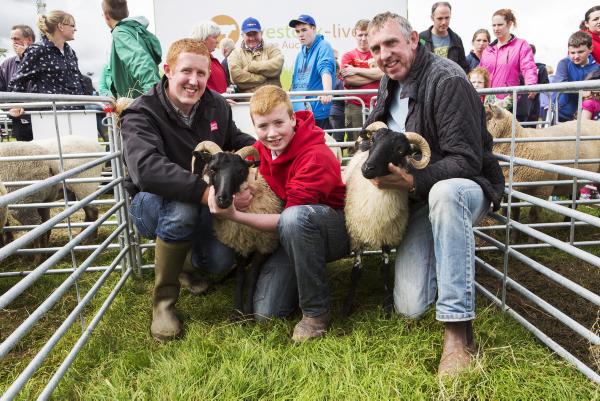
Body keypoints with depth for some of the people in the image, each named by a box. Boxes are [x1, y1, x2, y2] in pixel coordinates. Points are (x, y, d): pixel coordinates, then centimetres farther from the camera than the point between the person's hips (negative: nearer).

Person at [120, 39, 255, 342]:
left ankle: (194, 258, 20)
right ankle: (163, 302, -17)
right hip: (152, 203, -4)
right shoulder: (141, 115, -20)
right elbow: (147, 169, -39)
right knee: (181, 208, -39)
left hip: (205, 201, 4)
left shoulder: (217, 105, -3)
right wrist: (209, 191, -48)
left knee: (220, 260, -20)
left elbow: (236, 140, 16)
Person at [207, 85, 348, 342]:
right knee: (265, 312, -10)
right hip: (295, 237, 5)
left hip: (335, 231, -5)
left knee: (295, 217, -40)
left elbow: (292, 215, -27)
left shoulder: (316, 156, -24)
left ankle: (316, 310, -21)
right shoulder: (261, 150, -4)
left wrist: (234, 215, -33)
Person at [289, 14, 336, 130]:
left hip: (318, 111, -7)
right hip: (298, 110, 7)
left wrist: (327, 92, -40)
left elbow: (325, 69, -23)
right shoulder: (301, 53, 17)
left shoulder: (323, 46, -5)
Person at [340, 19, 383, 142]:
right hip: (355, 107, -1)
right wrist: (374, 75, -3)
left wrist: (356, 70, -5)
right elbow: (348, 80, -7)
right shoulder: (348, 56, 10)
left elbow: (382, 73, -6)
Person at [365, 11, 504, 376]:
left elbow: (467, 160, -23)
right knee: (409, 308, -8)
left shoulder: (447, 80, -16)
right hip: (419, 198, 5)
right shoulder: (390, 84, 7)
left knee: (444, 192, -45)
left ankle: (459, 332, -34)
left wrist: (412, 181, -34)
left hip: (466, 186, -5)